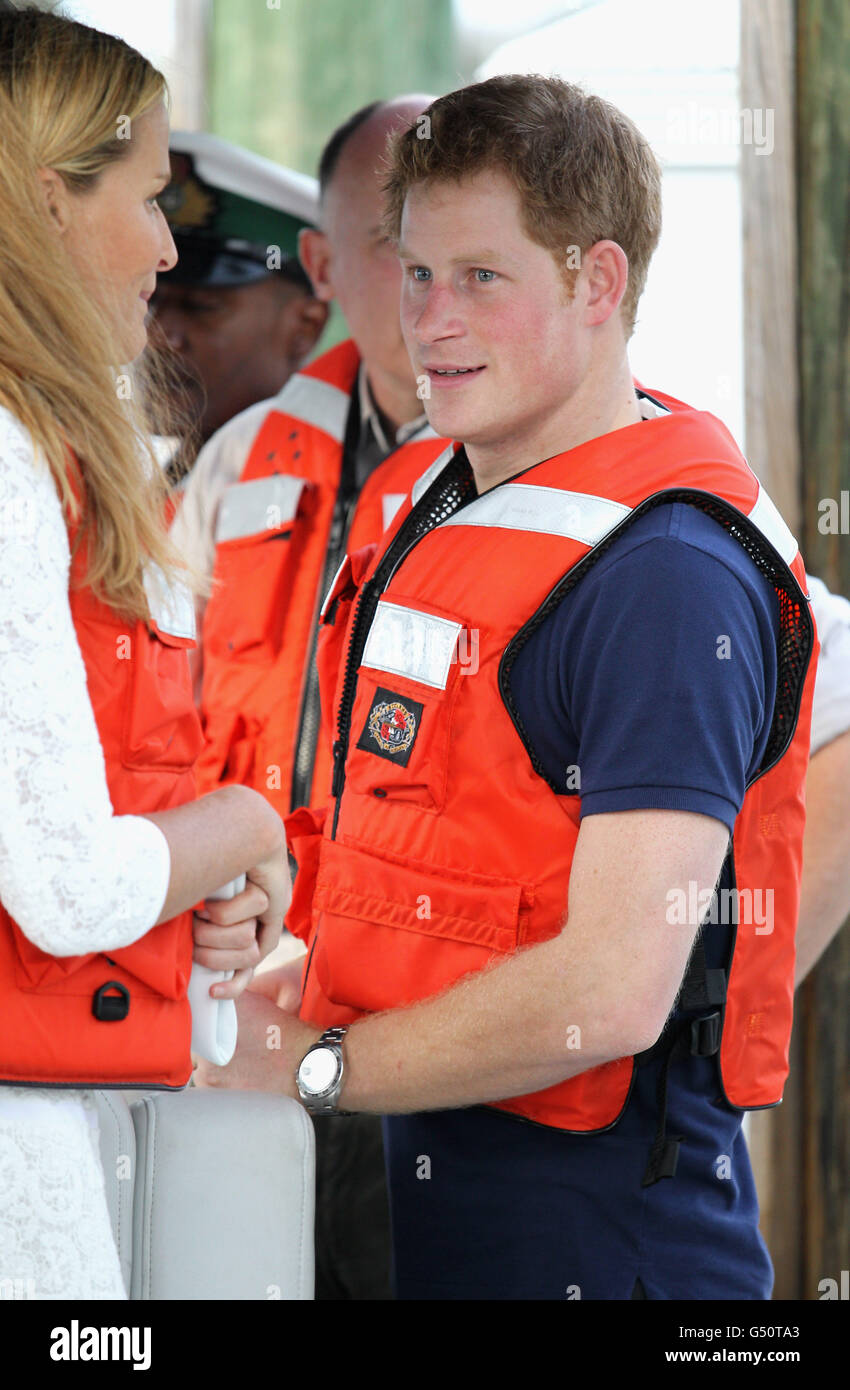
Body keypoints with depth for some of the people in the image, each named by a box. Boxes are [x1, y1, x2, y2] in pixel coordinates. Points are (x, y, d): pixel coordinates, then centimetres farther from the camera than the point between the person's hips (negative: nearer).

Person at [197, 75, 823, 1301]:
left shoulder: (670, 573, -18)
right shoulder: (446, 501, 12)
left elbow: (612, 994, -23)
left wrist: (316, 1062, -14)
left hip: (593, 1233, -8)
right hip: (429, 1181, 8)